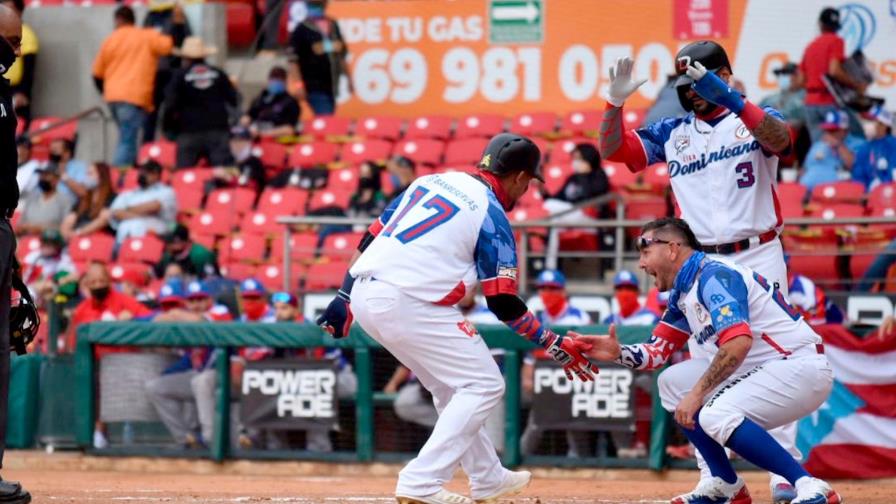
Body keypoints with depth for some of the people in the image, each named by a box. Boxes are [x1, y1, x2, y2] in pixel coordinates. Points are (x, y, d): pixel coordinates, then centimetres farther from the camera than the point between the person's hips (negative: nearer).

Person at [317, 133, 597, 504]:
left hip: (364, 296, 8)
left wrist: (344, 297, 21)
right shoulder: (492, 215, -2)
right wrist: (556, 347, 2)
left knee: (452, 387, 24)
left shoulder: (433, 180, 19)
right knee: (483, 386, 0)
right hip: (409, 303, -8)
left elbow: (372, 237, 18)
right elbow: (503, 304, -6)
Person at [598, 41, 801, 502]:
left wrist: (727, 98, -35)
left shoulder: (753, 119, -1)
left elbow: (779, 139, -23)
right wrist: (615, 104, -11)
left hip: (759, 258, -4)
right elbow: (613, 150, 6)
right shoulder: (673, 134, 10)